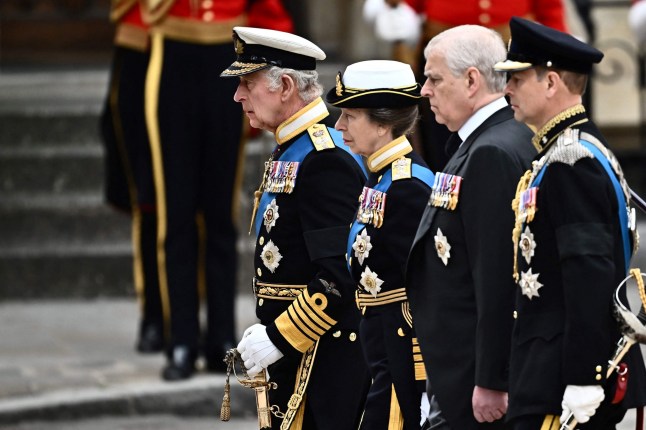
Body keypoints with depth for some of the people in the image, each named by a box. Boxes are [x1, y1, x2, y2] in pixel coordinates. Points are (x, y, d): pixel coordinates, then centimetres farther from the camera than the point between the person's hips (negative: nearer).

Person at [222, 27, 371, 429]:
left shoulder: (325, 160, -17)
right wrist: (270, 330, 15)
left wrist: (279, 337, -19)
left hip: (321, 356, -10)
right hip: (294, 355, 10)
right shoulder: (293, 152, 15)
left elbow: (341, 275, -23)